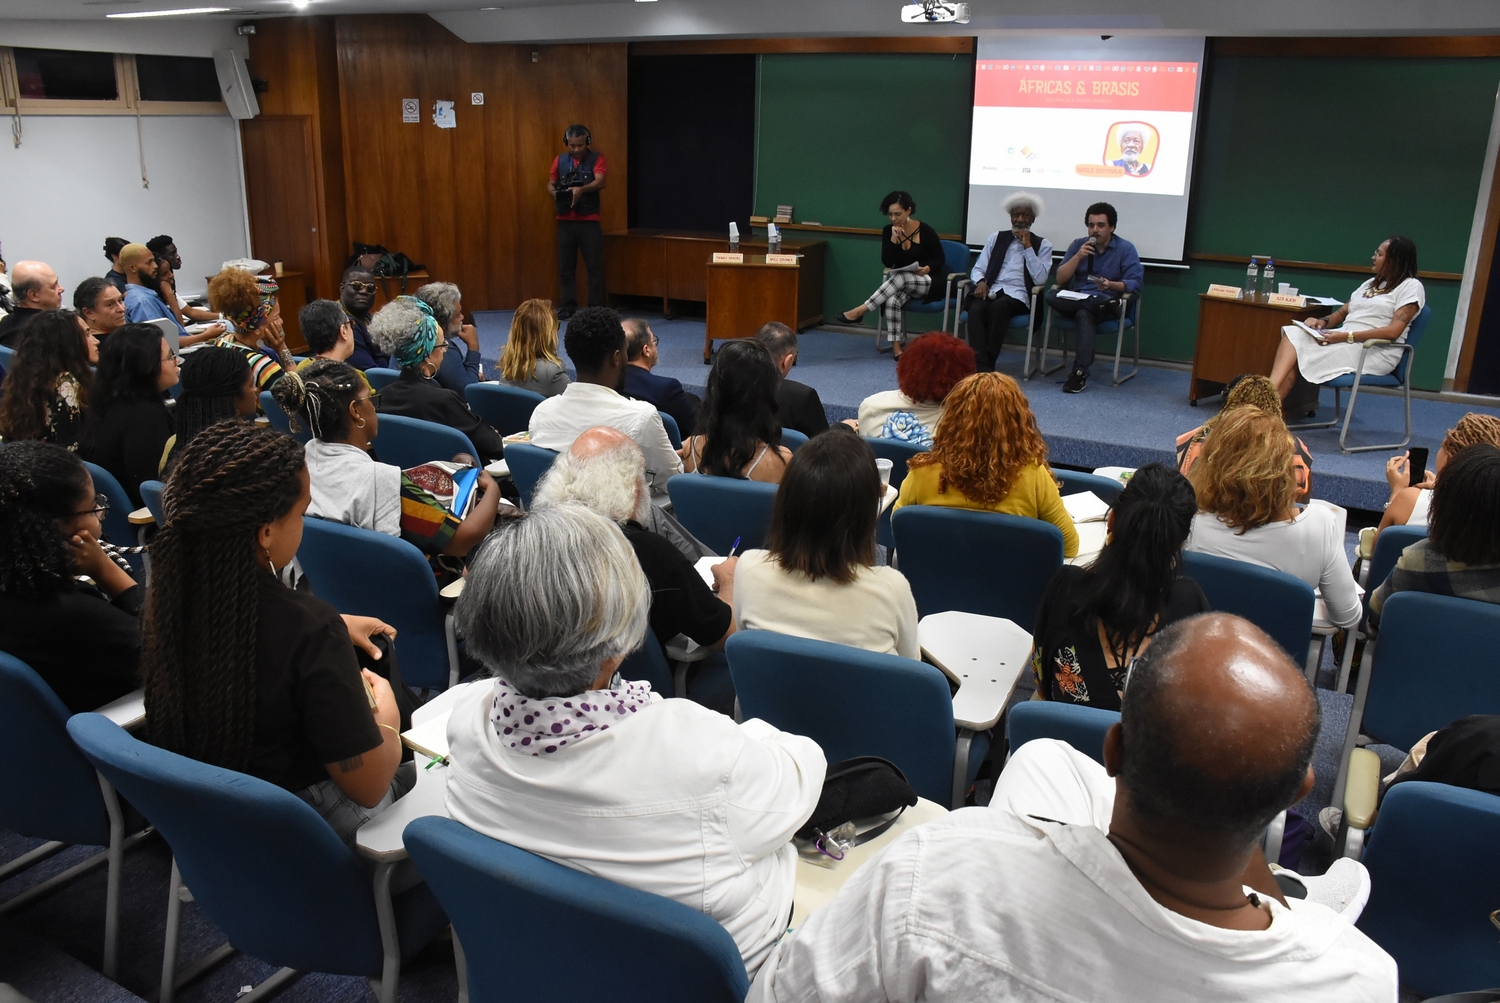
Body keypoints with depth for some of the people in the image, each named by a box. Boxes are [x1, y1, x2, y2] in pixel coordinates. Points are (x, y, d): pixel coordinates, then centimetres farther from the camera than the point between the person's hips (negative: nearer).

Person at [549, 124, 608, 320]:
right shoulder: (560, 160, 11)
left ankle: (596, 308, 3)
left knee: (594, 265, -2)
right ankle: (569, 305, 13)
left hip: (589, 220, -3)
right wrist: (554, 193, -15)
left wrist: (581, 189, -32)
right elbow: (550, 184, 9)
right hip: (565, 220, 3)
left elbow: (600, 182, -15)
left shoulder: (597, 158, 0)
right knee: (566, 265, 5)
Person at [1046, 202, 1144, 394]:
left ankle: (1080, 372, -42)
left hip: (1108, 301, -3)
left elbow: (1136, 282, -6)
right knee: (1051, 295, -29)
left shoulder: (1125, 248, 3)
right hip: (1075, 300, 3)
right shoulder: (1078, 245, 11)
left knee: (1084, 314, -38)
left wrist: (1111, 285, -24)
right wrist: (1078, 257, -11)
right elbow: (1060, 279, 3)